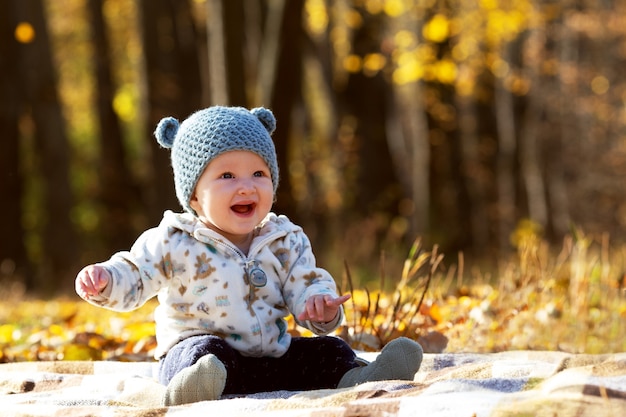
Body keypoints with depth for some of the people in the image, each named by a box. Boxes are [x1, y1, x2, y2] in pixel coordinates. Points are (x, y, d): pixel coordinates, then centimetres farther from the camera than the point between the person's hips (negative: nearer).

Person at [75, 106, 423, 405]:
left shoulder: (286, 241, 5)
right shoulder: (175, 243, -5)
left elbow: (306, 288, 3)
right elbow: (133, 277, -3)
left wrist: (321, 305, -22)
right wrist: (104, 281, -27)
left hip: (273, 359, 5)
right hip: (196, 353, -5)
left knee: (328, 349, -7)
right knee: (205, 350, -35)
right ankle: (192, 386, -63)